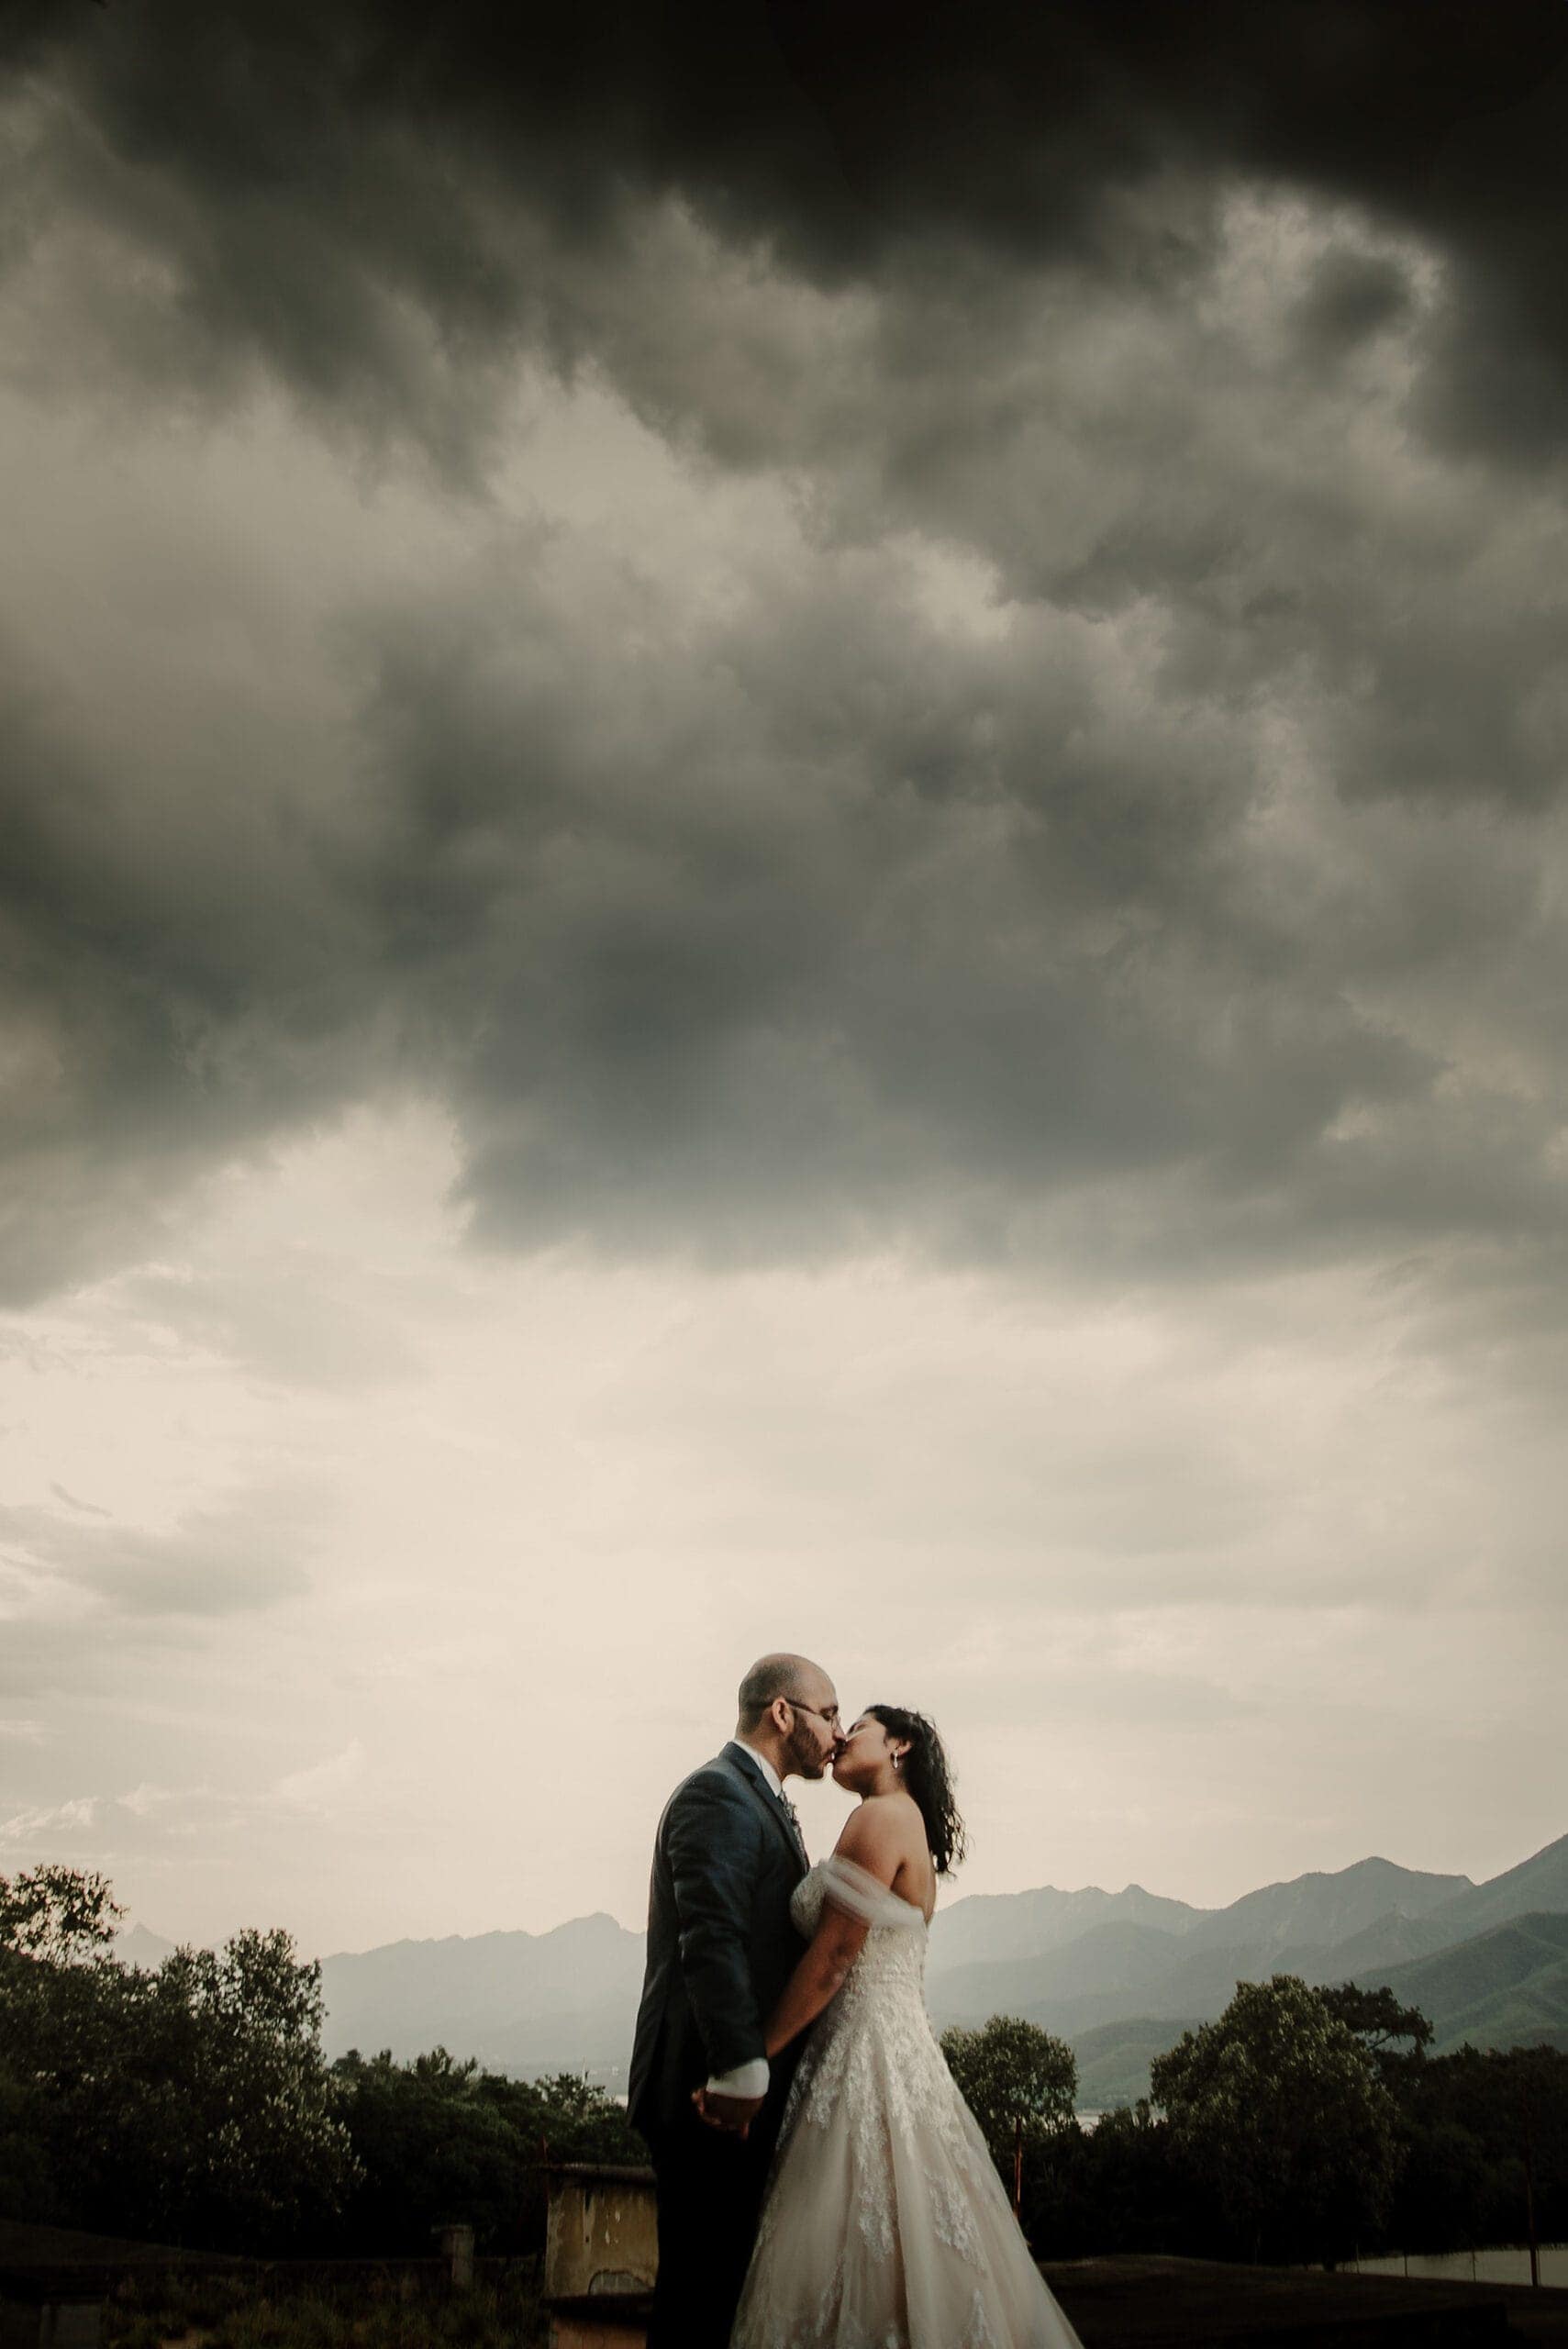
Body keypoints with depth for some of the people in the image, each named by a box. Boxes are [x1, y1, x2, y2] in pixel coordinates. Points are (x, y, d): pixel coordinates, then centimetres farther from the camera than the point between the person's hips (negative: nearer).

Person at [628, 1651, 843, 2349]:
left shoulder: (754, 1800, 19)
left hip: (740, 2089, 10)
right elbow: (712, 1940, -22)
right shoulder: (718, 1795, -13)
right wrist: (741, 2070, -25)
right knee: (698, 2283, -3)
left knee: (719, 2278, 15)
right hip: (710, 2092, -10)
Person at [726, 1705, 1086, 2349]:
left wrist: (751, 2059, -13)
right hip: (896, 2048, 9)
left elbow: (832, 1957, -16)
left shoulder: (881, 1816, -11)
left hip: (868, 2055, -9)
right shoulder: (908, 1822, 17)